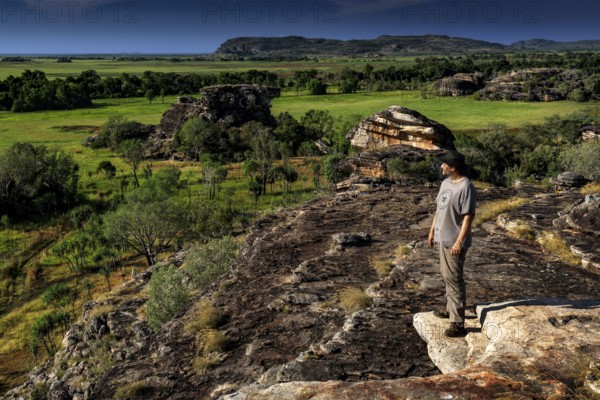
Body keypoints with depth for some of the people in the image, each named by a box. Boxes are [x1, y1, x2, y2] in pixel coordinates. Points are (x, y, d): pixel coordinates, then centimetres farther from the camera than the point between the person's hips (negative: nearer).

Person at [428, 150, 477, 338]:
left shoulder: (466, 187, -19)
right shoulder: (446, 182, 9)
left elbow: (468, 217, -21)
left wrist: (459, 242, -23)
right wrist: (432, 230, 19)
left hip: (454, 241, -9)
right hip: (442, 238, 9)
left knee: (454, 279, -6)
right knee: (447, 276, 20)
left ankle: (458, 323, 0)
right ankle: (450, 309, 36)